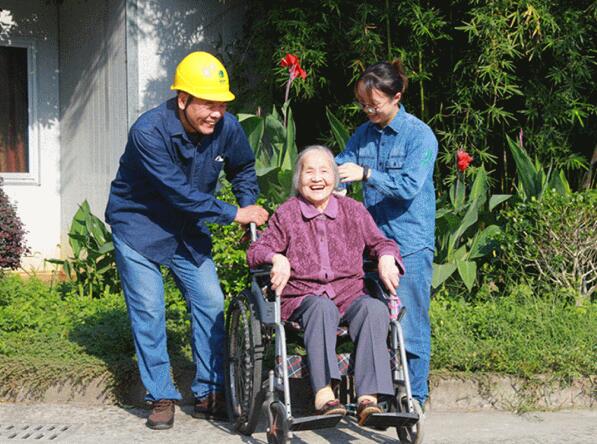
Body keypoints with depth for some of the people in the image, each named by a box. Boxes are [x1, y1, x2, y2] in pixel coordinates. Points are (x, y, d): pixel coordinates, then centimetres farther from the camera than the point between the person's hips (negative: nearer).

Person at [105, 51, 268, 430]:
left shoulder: (227, 127, -13)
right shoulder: (149, 131, -29)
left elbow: (244, 168, 9)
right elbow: (180, 193, -29)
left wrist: (252, 208, -5)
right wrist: (234, 213, -26)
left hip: (187, 228, 5)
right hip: (139, 225, -5)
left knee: (211, 304, 0)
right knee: (149, 311, -6)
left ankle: (209, 394, 10)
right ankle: (161, 398, 6)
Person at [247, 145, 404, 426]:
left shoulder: (353, 210, 16)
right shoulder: (287, 214, 10)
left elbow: (380, 242, 21)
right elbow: (256, 251, 7)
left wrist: (386, 258, -3)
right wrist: (277, 258, -16)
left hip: (350, 295, 2)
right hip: (303, 297, -2)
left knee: (375, 308, -31)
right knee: (322, 307, -38)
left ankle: (368, 397, -40)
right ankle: (323, 393, -46)